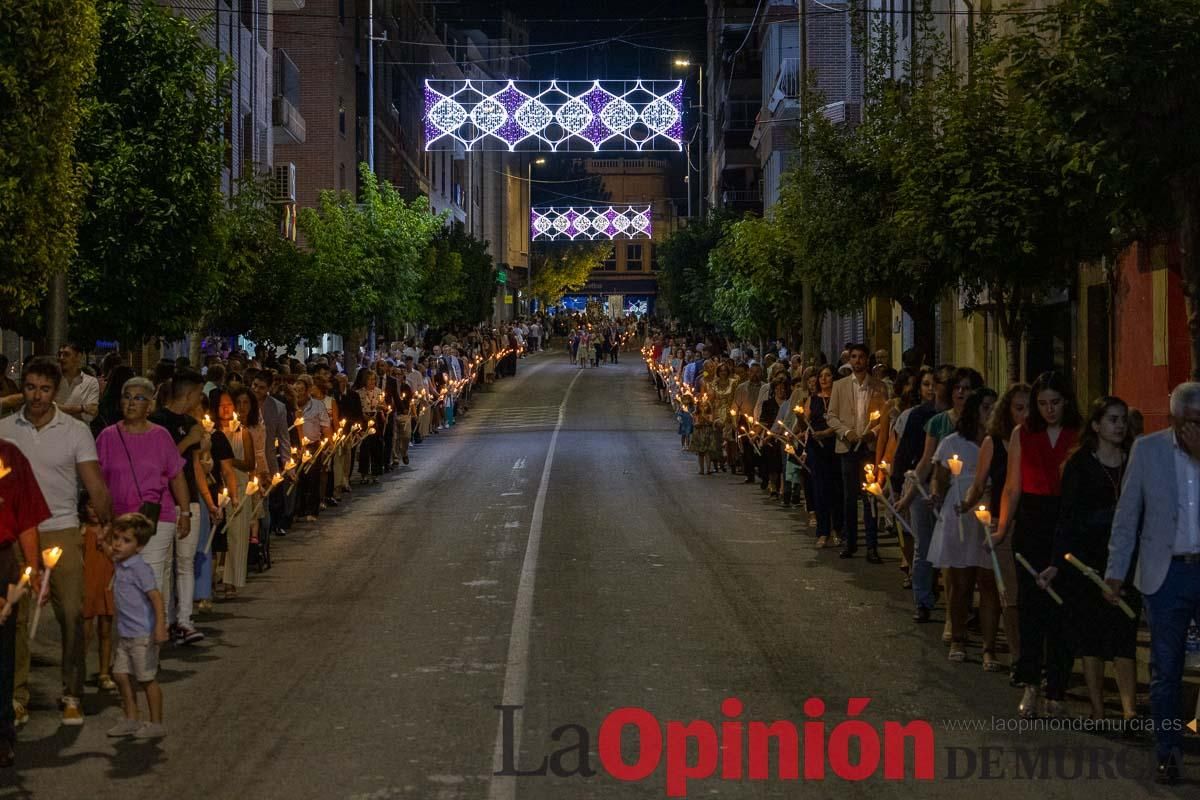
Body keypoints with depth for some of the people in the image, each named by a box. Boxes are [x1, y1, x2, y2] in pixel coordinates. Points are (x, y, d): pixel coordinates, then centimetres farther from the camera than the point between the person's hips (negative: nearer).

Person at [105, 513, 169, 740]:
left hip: (142, 634, -9)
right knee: (121, 674, 10)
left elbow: (156, 597, -22)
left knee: (147, 679, 0)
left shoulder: (140, 568, -17)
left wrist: (160, 626, -27)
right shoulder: (118, 565, 7)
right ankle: (131, 720, 22)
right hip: (125, 634, 9)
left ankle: (156, 723, 11)